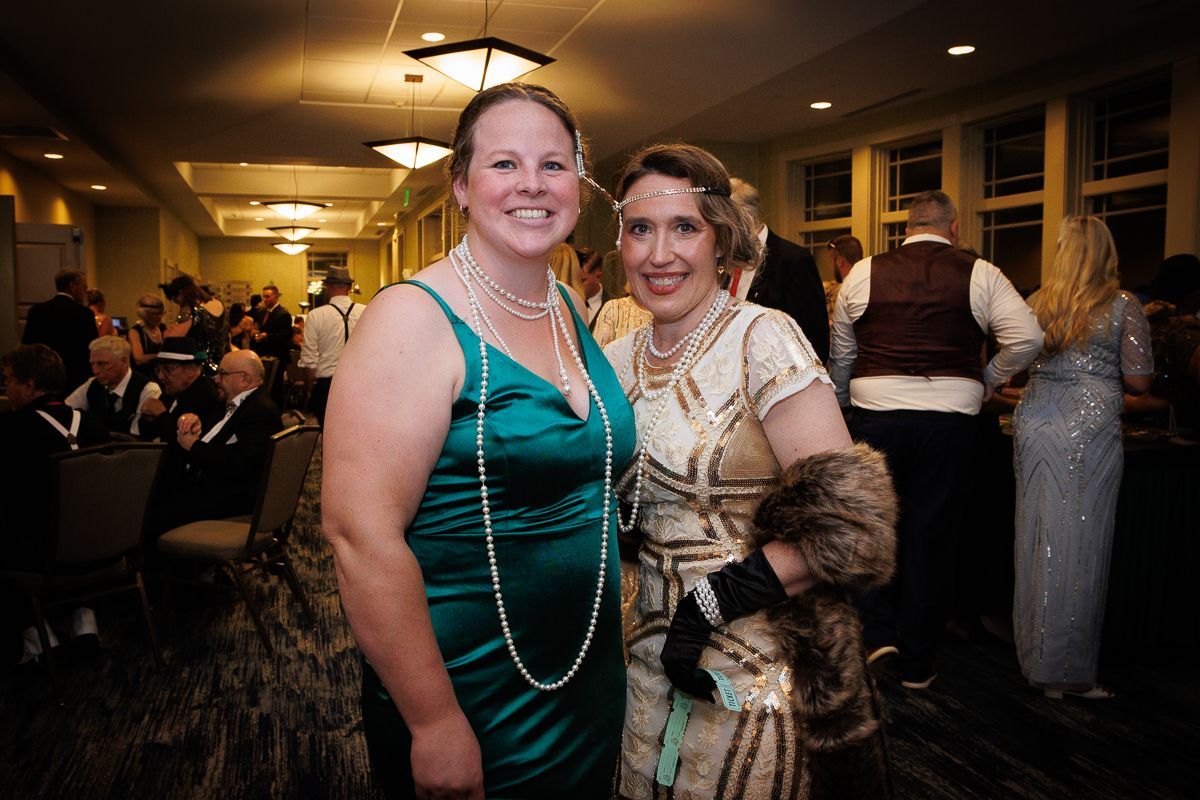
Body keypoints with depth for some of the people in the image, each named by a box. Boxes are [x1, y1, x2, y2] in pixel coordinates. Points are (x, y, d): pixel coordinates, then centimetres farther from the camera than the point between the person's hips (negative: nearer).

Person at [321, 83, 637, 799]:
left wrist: (618, 630, 14)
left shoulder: (573, 310, 4)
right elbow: (361, 533, -24)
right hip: (472, 706, -7)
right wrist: (435, 724, -22)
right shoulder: (415, 319, -18)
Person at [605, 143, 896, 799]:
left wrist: (715, 598, -20)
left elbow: (847, 516, -20)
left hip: (765, 664, -5)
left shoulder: (762, 339, -16)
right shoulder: (616, 363, 2)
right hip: (653, 657, 6)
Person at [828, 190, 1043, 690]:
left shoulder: (864, 274, 6)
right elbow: (1027, 337, -3)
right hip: (951, 416, 0)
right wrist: (987, 381, 12)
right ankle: (917, 663, 18)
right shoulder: (980, 275, 3)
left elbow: (840, 353, 11)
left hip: (876, 412, 0)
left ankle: (879, 630, 12)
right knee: (931, 534, 8)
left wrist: (844, 405, 23)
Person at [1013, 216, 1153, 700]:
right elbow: (1138, 382, -2)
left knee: (1038, 540, 10)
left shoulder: (1037, 302, 8)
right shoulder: (1122, 305, -1)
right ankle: (1067, 672, 7)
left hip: (1032, 423, 4)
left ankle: (1036, 658, 21)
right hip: (1090, 428, -4)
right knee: (1080, 544, 1)